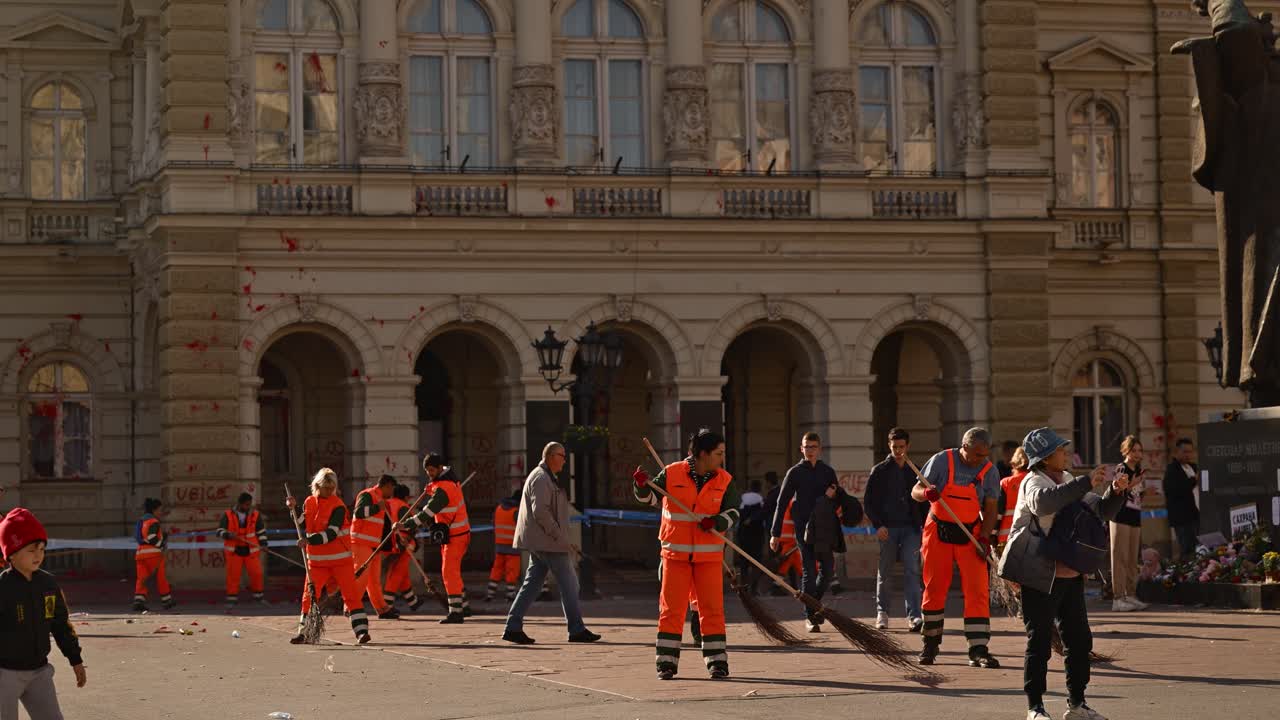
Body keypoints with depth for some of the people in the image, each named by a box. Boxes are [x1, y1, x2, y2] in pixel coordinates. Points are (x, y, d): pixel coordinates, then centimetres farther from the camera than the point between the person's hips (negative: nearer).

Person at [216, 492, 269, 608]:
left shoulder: (255, 515, 3)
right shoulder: (228, 515, -3)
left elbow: (261, 530, 11)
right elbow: (220, 530, -1)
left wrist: (263, 543, -1)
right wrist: (228, 535, -21)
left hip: (251, 550, 1)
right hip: (234, 550, -1)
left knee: (256, 572, -4)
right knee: (233, 574, -3)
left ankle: (258, 595, 16)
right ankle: (232, 598, 8)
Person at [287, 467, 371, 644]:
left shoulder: (338, 506, -12)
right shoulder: (309, 502, 6)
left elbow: (331, 533, -20)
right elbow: (303, 526, 11)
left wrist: (310, 541, -30)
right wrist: (295, 509, -1)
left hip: (340, 558, -4)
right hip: (317, 559, 4)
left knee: (351, 593, -8)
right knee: (309, 594, 3)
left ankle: (361, 630, -8)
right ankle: (303, 633, 13)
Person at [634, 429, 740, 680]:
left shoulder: (724, 481, 1)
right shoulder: (672, 474, -4)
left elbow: (733, 512, 1)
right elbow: (651, 497, 6)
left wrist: (716, 522, -19)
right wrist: (642, 486, -16)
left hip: (709, 555, 1)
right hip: (676, 553, -1)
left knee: (712, 607, 0)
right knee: (671, 609, 0)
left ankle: (717, 660, 8)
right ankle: (667, 662, 6)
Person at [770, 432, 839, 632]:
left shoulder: (828, 472, 10)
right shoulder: (795, 472, 3)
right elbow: (782, 503, 3)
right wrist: (775, 533, -2)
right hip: (803, 527, -2)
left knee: (827, 568, -1)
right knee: (808, 571, -5)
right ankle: (811, 616, -2)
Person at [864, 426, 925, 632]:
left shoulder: (914, 472, 13)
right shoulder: (880, 471, 4)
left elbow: (923, 502, 19)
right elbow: (869, 502, 1)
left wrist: (925, 527, 10)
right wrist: (878, 525, -12)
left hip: (911, 528, 1)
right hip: (887, 528, -1)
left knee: (912, 569, -11)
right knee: (884, 571, 6)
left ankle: (914, 615, -18)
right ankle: (882, 613, 21)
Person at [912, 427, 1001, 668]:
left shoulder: (989, 471, -3)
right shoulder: (942, 461, -8)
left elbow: (991, 508, 1)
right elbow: (915, 491, -5)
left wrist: (985, 537, -13)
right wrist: (927, 492, -29)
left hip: (971, 535, 1)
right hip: (939, 532, -1)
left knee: (978, 590, -10)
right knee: (934, 589, 6)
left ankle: (979, 650, -10)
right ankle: (931, 643, 22)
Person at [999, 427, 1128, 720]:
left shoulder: (1069, 482, 16)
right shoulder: (1034, 482, -10)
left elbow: (1101, 510, 21)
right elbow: (1043, 501, -35)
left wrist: (1116, 491, 0)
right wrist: (1086, 484, -34)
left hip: (1070, 576, 8)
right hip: (1040, 576, -8)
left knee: (1079, 640, 9)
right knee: (1039, 642, -4)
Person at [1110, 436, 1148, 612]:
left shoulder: (1138, 471, 16)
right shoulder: (1121, 469, -7)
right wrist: (1130, 486, -30)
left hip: (1135, 518, 8)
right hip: (1121, 518, -8)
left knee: (1133, 560, 9)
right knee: (1120, 558, -9)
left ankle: (1131, 596, 13)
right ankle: (1118, 599, -11)